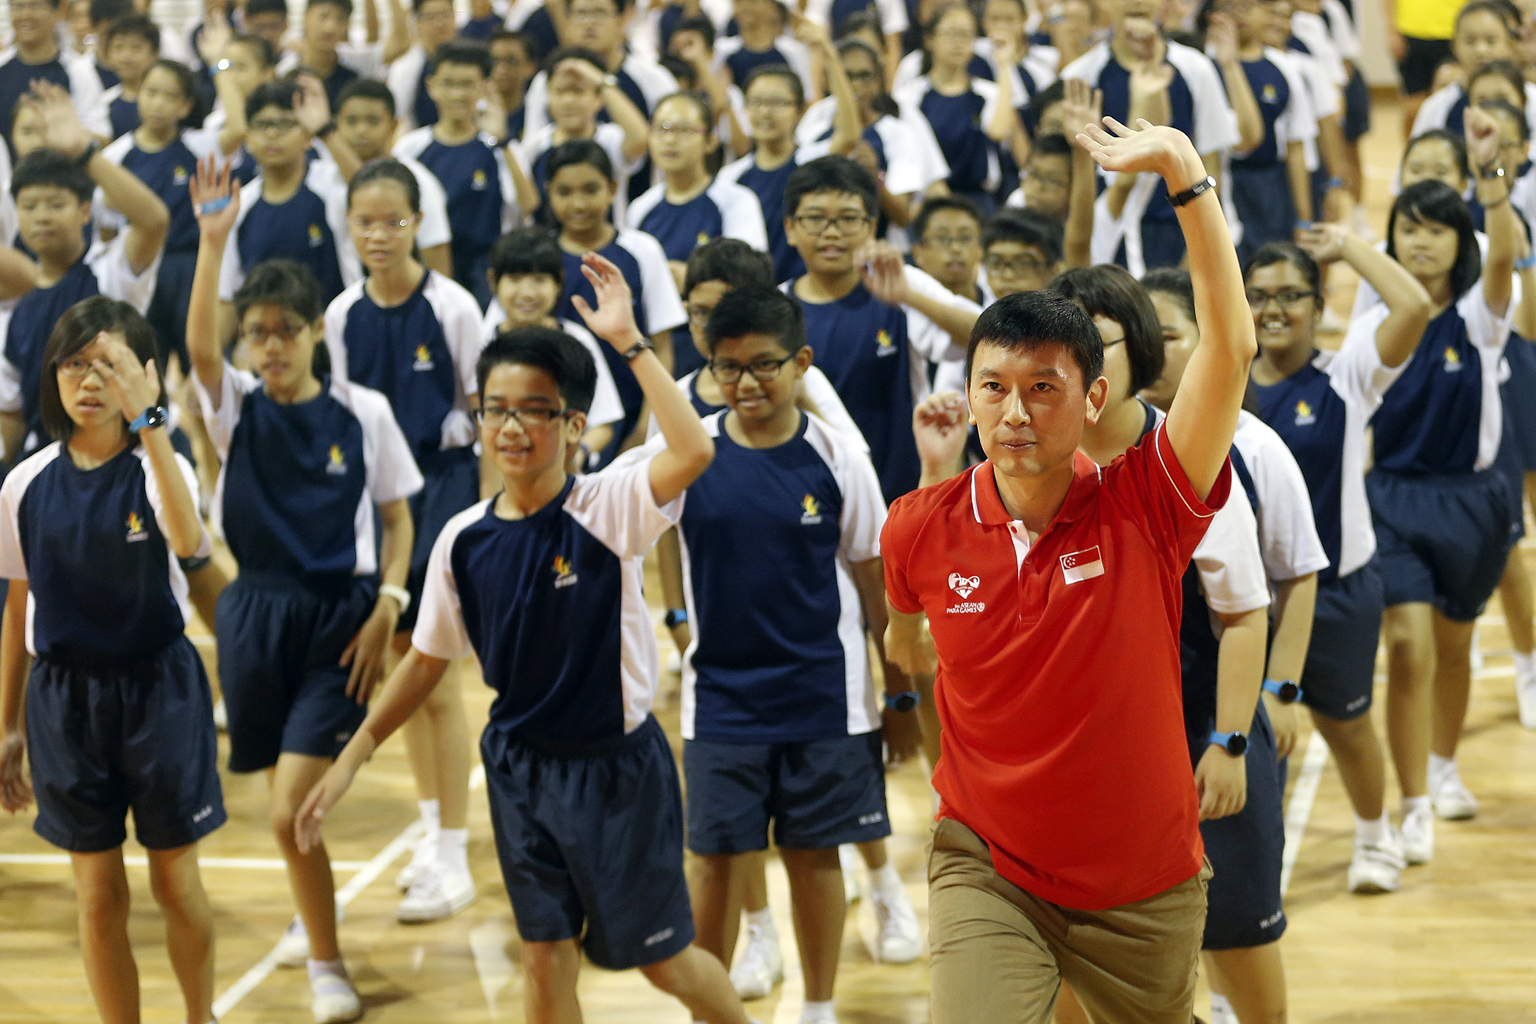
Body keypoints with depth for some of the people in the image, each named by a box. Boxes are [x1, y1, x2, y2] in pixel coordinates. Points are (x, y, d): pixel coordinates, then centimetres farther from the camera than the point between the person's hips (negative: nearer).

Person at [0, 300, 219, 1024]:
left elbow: (187, 539, -34)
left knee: (175, 882, 7)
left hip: (157, 686, -2)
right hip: (64, 691, 2)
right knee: (98, 895, 6)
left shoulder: (158, 468, -9)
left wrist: (147, 419, -39)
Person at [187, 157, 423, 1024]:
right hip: (256, 612, 3)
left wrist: (385, 612, -7)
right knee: (288, 798, 15)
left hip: (339, 616, -3)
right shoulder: (237, 406, 0)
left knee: (291, 809, -12)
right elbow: (199, 343, -21)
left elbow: (397, 519, 4)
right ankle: (315, 917, 42)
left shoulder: (364, 413, -3)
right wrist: (215, 240, -30)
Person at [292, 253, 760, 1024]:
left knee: (661, 957, 8)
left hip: (616, 764, -4)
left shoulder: (607, 507, -16)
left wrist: (628, 342, -35)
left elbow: (693, 451, -36)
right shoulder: (464, 540, -4)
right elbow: (427, 659, 9)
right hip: (521, 766, 4)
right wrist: (350, 759, 8)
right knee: (545, 959, 8)